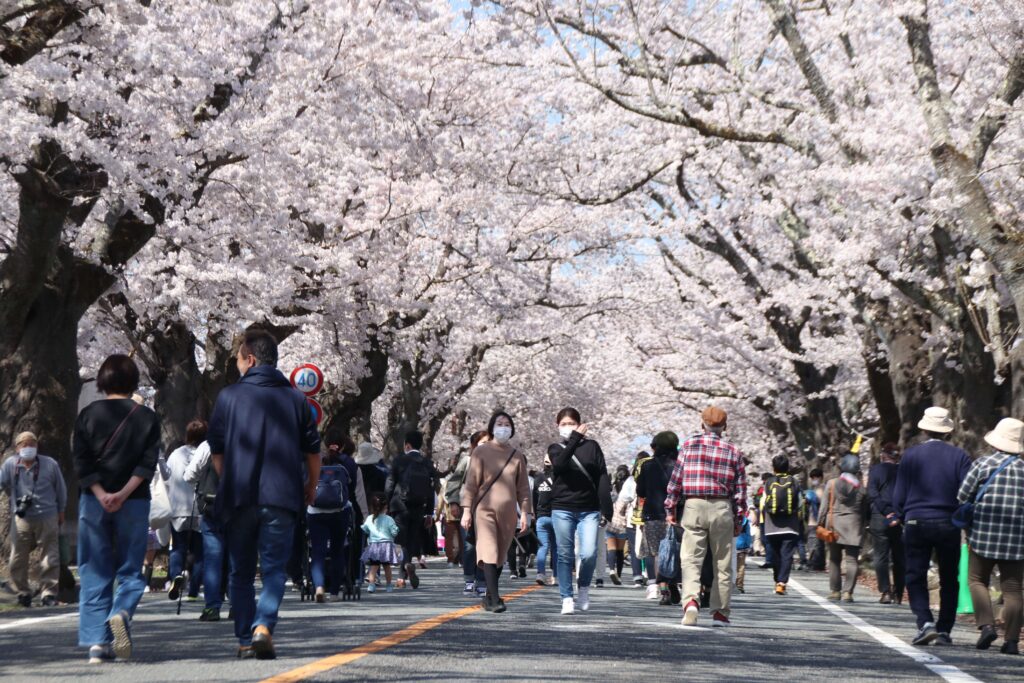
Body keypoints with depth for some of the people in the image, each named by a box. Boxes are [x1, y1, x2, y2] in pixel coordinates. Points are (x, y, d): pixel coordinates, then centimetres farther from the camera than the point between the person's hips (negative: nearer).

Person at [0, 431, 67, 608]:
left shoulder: (50, 464, -1)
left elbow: (61, 489, 10)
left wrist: (61, 512, 17)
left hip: (47, 518, -1)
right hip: (21, 519, 1)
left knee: (50, 559, 0)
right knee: (18, 559, 3)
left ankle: (49, 593, 8)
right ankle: (22, 593, 18)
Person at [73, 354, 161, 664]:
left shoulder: (88, 415, 4)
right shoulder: (147, 417, 3)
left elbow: (81, 462, -4)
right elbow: (148, 462, -7)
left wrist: (101, 495, -10)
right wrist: (124, 493, -12)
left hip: (93, 502, 1)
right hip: (134, 504, -1)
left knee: (95, 572, 6)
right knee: (130, 569, 9)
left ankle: (97, 642, -1)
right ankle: (121, 612, -21)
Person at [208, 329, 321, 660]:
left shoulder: (229, 396, 1)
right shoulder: (296, 398, 6)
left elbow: (216, 450, 6)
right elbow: (312, 450, 9)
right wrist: (312, 487, 24)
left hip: (238, 497, 0)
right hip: (282, 497, 0)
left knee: (241, 572, 11)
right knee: (274, 568, 2)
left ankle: (245, 640, 9)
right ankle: (263, 626, -20)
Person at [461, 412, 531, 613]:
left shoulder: (517, 456, 11)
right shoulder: (481, 452, 1)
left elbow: (523, 487, 13)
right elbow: (471, 482, -1)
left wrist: (525, 513, 7)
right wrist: (467, 510, -7)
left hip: (508, 513, 4)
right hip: (484, 510, -4)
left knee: (500, 556, 8)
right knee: (489, 553, -15)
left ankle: (489, 597, 20)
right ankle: (494, 599, -21)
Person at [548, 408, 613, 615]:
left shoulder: (591, 446, 8)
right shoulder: (555, 449, 8)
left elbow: (602, 478, 2)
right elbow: (559, 464, -16)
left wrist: (606, 509, -7)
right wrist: (575, 439, -24)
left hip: (589, 510, 0)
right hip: (562, 510, 1)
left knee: (589, 554, -11)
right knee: (565, 555, 1)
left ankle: (584, 587, 15)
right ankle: (567, 598, 7)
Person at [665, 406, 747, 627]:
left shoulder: (689, 445, 2)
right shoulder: (733, 452, 5)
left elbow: (676, 478, 1)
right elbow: (740, 487, 5)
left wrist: (670, 508, 9)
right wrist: (739, 518, 12)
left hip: (694, 506, -1)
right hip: (722, 509, 1)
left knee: (691, 559, -3)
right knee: (723, 563, 10)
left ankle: (690, 600, -26)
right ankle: (720, 612, 13)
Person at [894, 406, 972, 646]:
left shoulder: (911, 455, -2)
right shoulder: (959, 456, -3)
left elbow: (899, 496, 1)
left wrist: (903, 518, 18)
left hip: (916, 524, -1)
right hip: (948, 525, 1)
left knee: (915, 578, 5)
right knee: (949, 580, 12)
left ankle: (925, 623, -14)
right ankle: (944, 631, 12)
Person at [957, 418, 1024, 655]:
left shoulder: (983, 464, -1)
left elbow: (962, 497, -1)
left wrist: (967, 526, 13)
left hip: (983, 531, -2)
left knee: (977, 580, 9)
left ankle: (986, 625, -9)